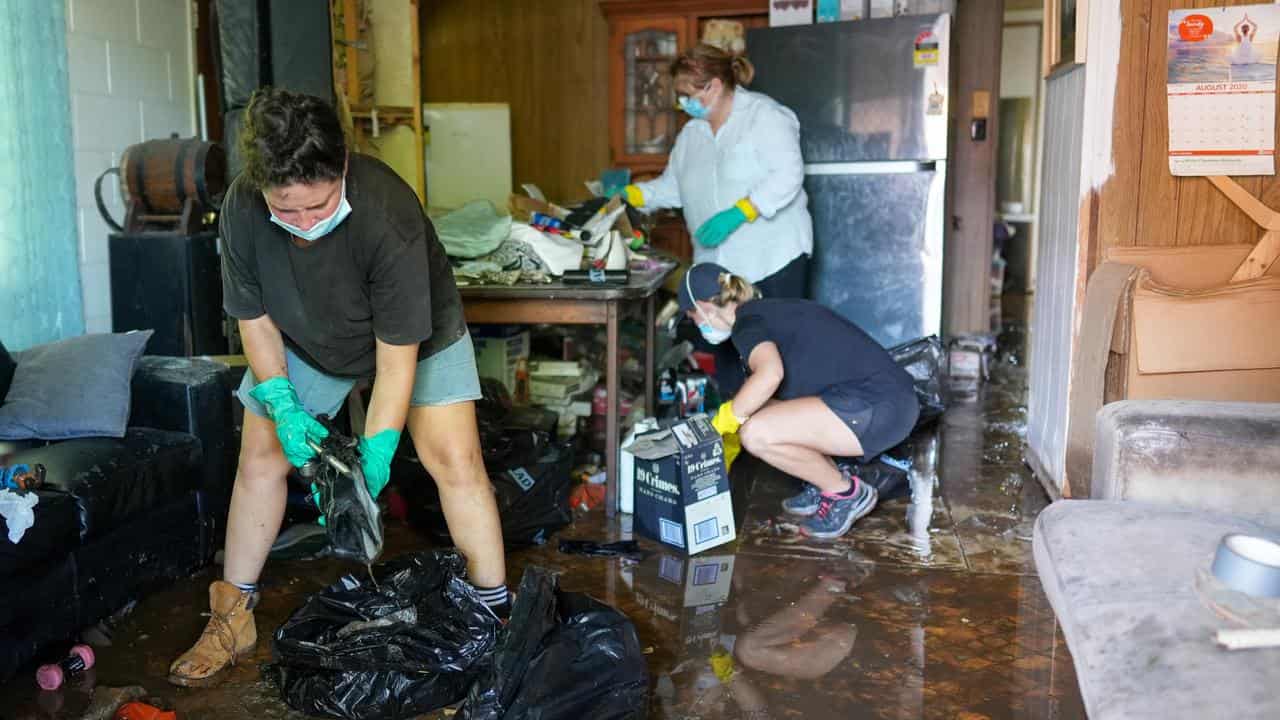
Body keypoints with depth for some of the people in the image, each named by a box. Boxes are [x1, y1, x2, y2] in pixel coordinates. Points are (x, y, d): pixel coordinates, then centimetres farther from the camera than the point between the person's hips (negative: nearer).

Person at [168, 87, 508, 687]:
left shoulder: (389, 215, -39)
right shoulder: (242, 208, -27)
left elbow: (397, 354, -32)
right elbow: (255, 318, -12)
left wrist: (374, 453, -32)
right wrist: (283, 407, -22)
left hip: (418, 331, -3)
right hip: (304, 340, 4)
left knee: (455, 461, -14)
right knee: (259, 457, 0)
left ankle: (496, 613, -2)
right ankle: (233, 618, 17)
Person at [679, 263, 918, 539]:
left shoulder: (747, 323, -8)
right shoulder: (770, 312, 21)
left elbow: (769, 374, -30)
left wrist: (725, 421, -15)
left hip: (878, 409, -10)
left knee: (757, 434, -19)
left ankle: (846, 493, 0)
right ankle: (829, 482, 16)